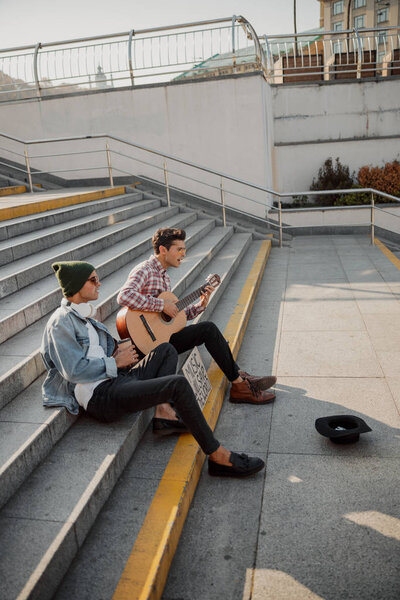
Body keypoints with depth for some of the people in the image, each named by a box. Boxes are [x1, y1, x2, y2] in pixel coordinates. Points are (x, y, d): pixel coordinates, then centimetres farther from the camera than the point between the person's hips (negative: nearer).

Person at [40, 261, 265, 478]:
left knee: (167, 349, 16)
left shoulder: (83, 315, 19)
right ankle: (218, 457, -14)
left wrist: (116, 349, 7)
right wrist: (115, 362, -9)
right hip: (100, 396, -10)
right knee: (179, 384, -23)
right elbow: (74, 370, -20)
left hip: (115, 379, 10)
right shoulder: (61, 322, -11)